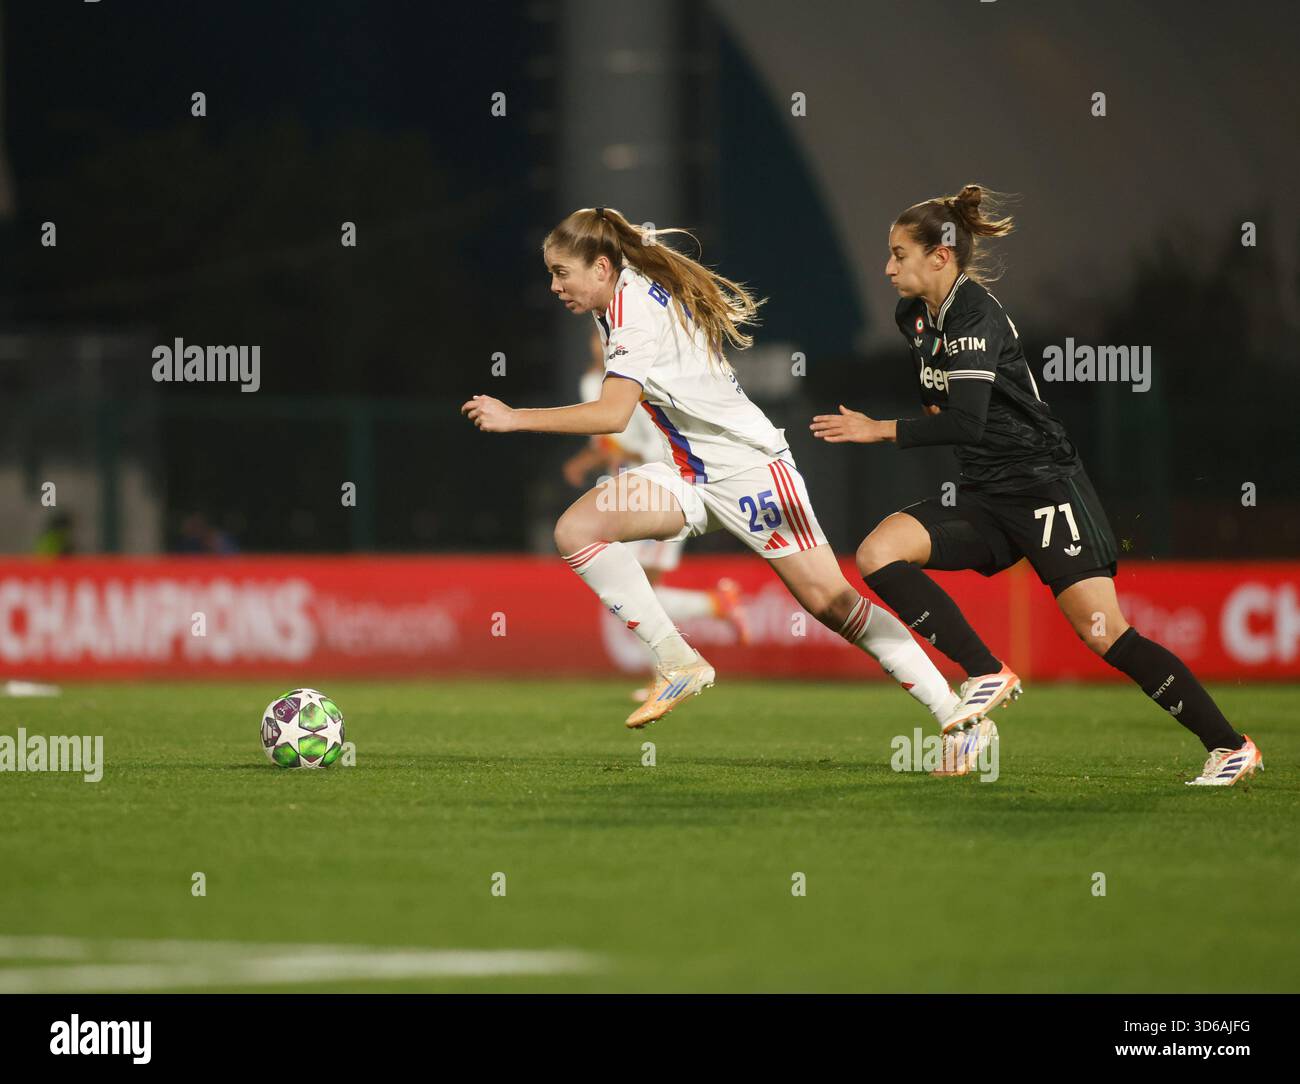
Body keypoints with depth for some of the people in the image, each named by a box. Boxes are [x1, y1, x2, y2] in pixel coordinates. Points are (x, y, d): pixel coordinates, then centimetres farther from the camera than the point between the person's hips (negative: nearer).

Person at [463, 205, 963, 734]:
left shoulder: (636, 310, -21)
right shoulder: (632, 289, 5)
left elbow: (612, 414, -33)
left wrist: (514, 418, -28)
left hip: (747, 465, -9)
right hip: (692, 474, 9)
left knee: (831, 602, -10)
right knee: (575, 529, -12)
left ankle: (955, 712, -2)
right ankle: (677, 664, -9)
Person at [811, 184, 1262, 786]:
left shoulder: (973, 313, -16)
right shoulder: (913, 317, 11)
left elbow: (965, 423, -26)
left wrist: (878, 431, -19)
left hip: (1045, 487, -8)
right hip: (986, 499, 8)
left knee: (1105, 634, -13)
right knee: (876, 554, -12)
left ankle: (1230, 745, -4)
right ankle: (988, 674, -10)